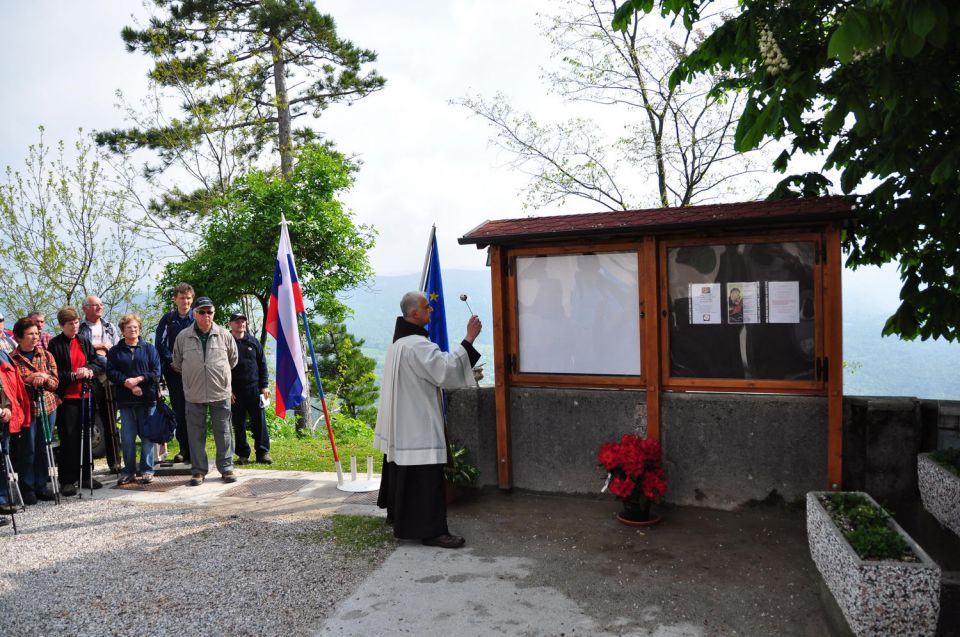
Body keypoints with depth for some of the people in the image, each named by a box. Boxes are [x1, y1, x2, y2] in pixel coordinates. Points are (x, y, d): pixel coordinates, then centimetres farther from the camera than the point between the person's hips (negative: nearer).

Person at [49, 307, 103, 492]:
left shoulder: (85, 342, 13)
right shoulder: (54, 344, -4)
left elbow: (98, 364, 14)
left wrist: (90, 371, -6)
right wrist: (73, 375, -18)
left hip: (85, 395, 5)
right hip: (66, 398, -5)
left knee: (86, 437, 10)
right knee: (68, 440, -2)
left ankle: (85, 475, 21)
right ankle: (67, 480, 7)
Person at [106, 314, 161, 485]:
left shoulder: (149, 349, 8)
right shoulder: (115, 351, 10)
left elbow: (156, 372, 0)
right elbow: (111, 372, -1)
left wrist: (138, 379, -14)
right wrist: (128, 383, -14)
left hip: (147, 399, -1)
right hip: (126, 400, 1)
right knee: (127, 437, 3)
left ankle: (147, 470, 10)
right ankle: (129, 470, 13)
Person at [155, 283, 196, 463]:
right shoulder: (168, 318, 8)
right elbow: (159, 342, 6)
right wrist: (172, 360, -3)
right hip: (173, 371, 2)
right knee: (179, 410, 1)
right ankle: (184, 449, 9)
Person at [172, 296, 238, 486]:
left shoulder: (224, 335, 1)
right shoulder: (183, 337, 2)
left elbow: (233, 360, 15)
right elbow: (177, 363, 16)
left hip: (220, 392, 0)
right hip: (194, 394, 1)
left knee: (223, 433, 6)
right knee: (196, 434, 6)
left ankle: (226, 468, 16)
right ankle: (198, 470, 16)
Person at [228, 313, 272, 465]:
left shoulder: (253, 342, 9)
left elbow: (262, 365, 10)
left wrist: (265, 385, 3)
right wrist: (227, 389, -6)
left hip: (254, 388, 1)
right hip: (235, 391, -1)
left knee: (259, 421, 1)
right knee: (238, 424, 5)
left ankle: (263, 452, 7)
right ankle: (243, 454, 14)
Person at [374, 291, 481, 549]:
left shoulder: (400, 340, 12)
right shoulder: (416, 344, -22)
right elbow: (445, 367, -27)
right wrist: (468, 339, -23)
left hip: (402, 420, 11)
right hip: (417, 422, -11)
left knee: (402, 466, 21)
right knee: (424, 474, -8)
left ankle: (397, 512, 35)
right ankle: (430, 529, -5)